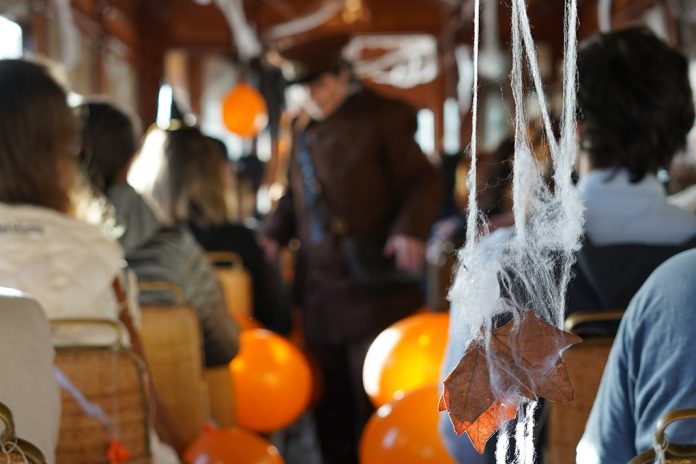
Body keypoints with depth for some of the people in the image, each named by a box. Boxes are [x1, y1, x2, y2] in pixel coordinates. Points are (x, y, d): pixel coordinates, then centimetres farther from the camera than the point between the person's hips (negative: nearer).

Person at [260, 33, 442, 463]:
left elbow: (423, 181, -7)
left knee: (374, 399, 0)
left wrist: (410, 230, -23)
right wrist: (274, 234, 6)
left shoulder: (381, 117, -6)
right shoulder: (305, 128, 13)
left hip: (371, 286, -6)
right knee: (329, 401, 13)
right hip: (320, 290, 6)